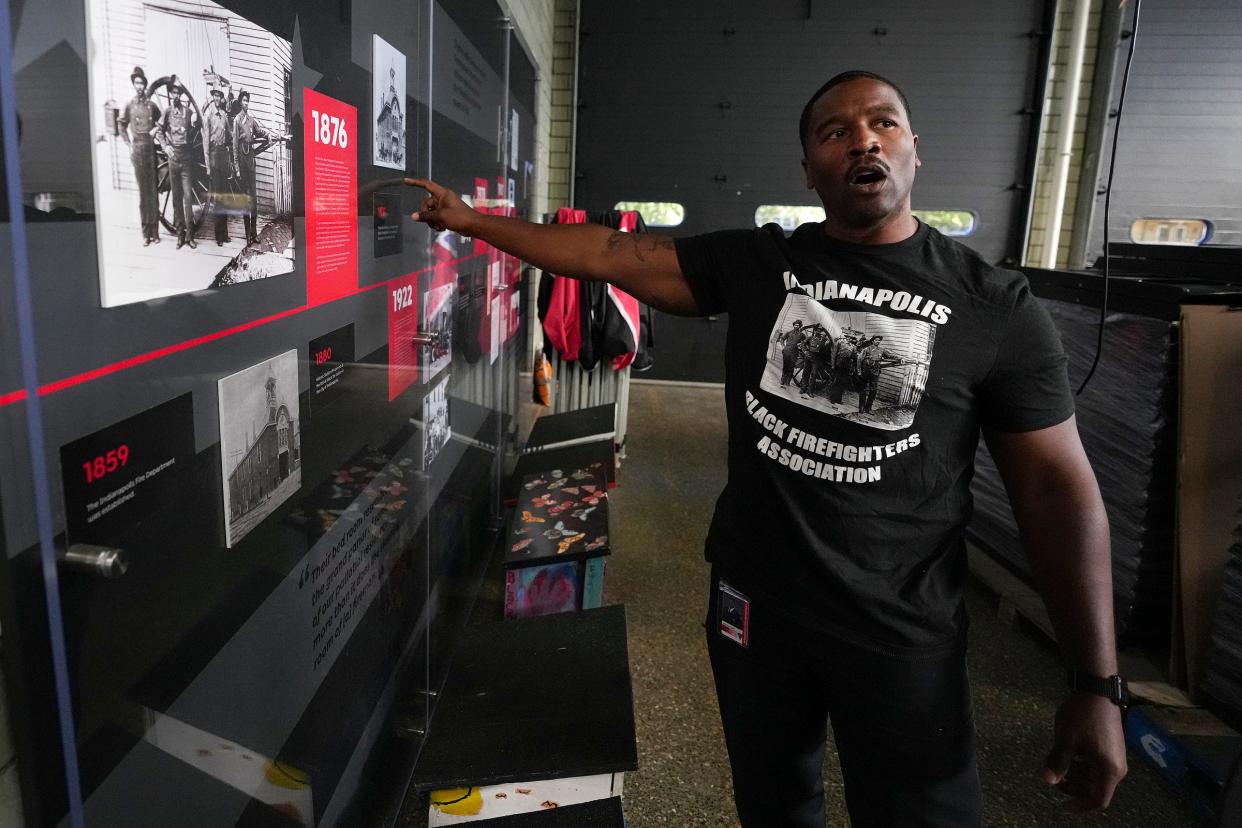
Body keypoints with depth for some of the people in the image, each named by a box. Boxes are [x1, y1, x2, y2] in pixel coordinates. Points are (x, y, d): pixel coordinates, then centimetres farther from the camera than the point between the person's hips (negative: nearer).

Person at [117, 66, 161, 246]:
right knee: (142, 191, 0)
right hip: (137, 150, -1)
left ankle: (155, 231, 7)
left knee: (153, 191, 2)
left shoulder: (151, 104, 6)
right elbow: (121, 125, 13)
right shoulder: (129, 105, 4)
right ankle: (145, 233, 3)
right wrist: (129, 144, 6)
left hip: (152, 148, 1)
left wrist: (156, 131, 4)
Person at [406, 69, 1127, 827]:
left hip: (903, 632, -2)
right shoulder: (755, 264, -2)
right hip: (753, 603, 3)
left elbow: (1058, 486, -7)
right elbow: (607, 253, 2)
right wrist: (471, 221, 2)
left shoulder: (996, 307, -8)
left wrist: (1098, 683, -8)